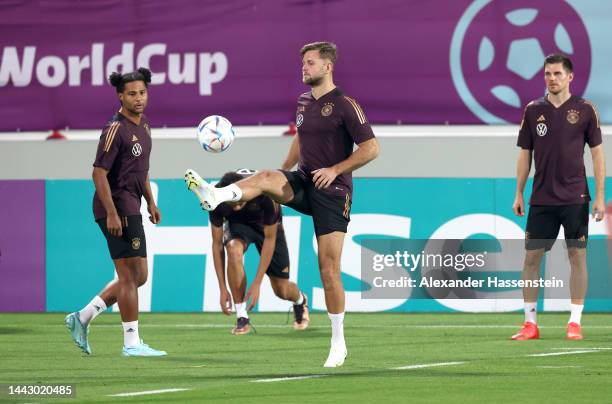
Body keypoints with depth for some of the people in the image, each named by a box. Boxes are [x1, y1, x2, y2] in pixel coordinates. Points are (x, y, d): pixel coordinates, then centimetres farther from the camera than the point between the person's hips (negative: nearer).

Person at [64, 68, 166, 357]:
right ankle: (131, 343, -1)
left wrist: (150, 202, 22)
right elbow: (99, 173, -19)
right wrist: (111, 213, -23)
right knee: (131, 276, -6)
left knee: (137, 276, 13)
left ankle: (82, 318, 17)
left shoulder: (143, 124, 14)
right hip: (117, 208, -10)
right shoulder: (116, 129, -15)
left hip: (131, 208, 10)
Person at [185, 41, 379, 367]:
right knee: (266, 178, -27)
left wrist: (335, 170, -18)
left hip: (332, 191, -6)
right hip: (303, 184, 6)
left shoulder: (345, 105, -10)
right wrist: (283, 176, 18)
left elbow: (371, 148, -12)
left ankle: (338, 343, 2)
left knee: (329, 268, -6)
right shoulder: (304, 102, 11)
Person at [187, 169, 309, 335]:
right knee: (234, 249, -35)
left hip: (267, 225, -1)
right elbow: (217, 244, -23)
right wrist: (223, 289, -26)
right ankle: (242, 318, -24)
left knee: (281, 290, -1)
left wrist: (257, 284, -32)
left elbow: (269, 239, -30)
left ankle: (300, 301, 39)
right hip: (237, 224, 1)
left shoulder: (265, 193, -40)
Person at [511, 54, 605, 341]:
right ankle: (530, 323, 7)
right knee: (531, 256, 0)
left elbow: (597, 153, 0)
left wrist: (600, 196, -5)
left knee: (577, 255, -1)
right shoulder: (533, 110, 5)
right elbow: (525, 154, 10)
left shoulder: (585, 110, -1)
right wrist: (518, 193, 5)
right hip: (541, 199, 2)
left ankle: (575, 323, 4)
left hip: (575, 198, -2)